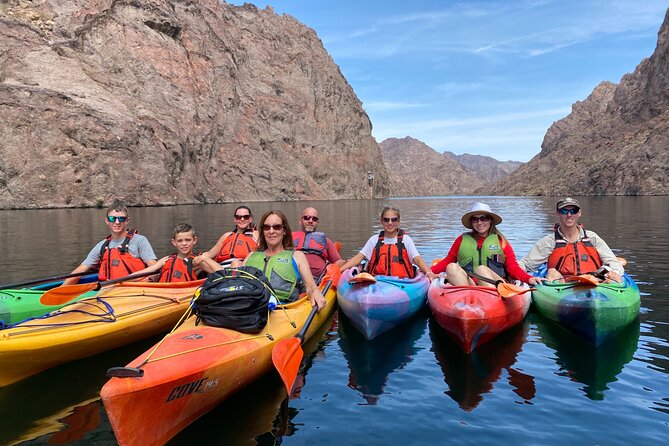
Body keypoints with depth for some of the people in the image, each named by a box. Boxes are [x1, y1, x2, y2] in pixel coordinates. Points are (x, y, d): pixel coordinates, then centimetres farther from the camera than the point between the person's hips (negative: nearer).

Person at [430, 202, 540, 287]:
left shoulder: (501, 241, 16)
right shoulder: (462, 240, 20)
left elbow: (513, 268, 9)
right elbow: (448, 260, 19)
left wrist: (529, 278, -11)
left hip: (497, 286, -1)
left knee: (482, 269, -30)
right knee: (451, 267, -24)